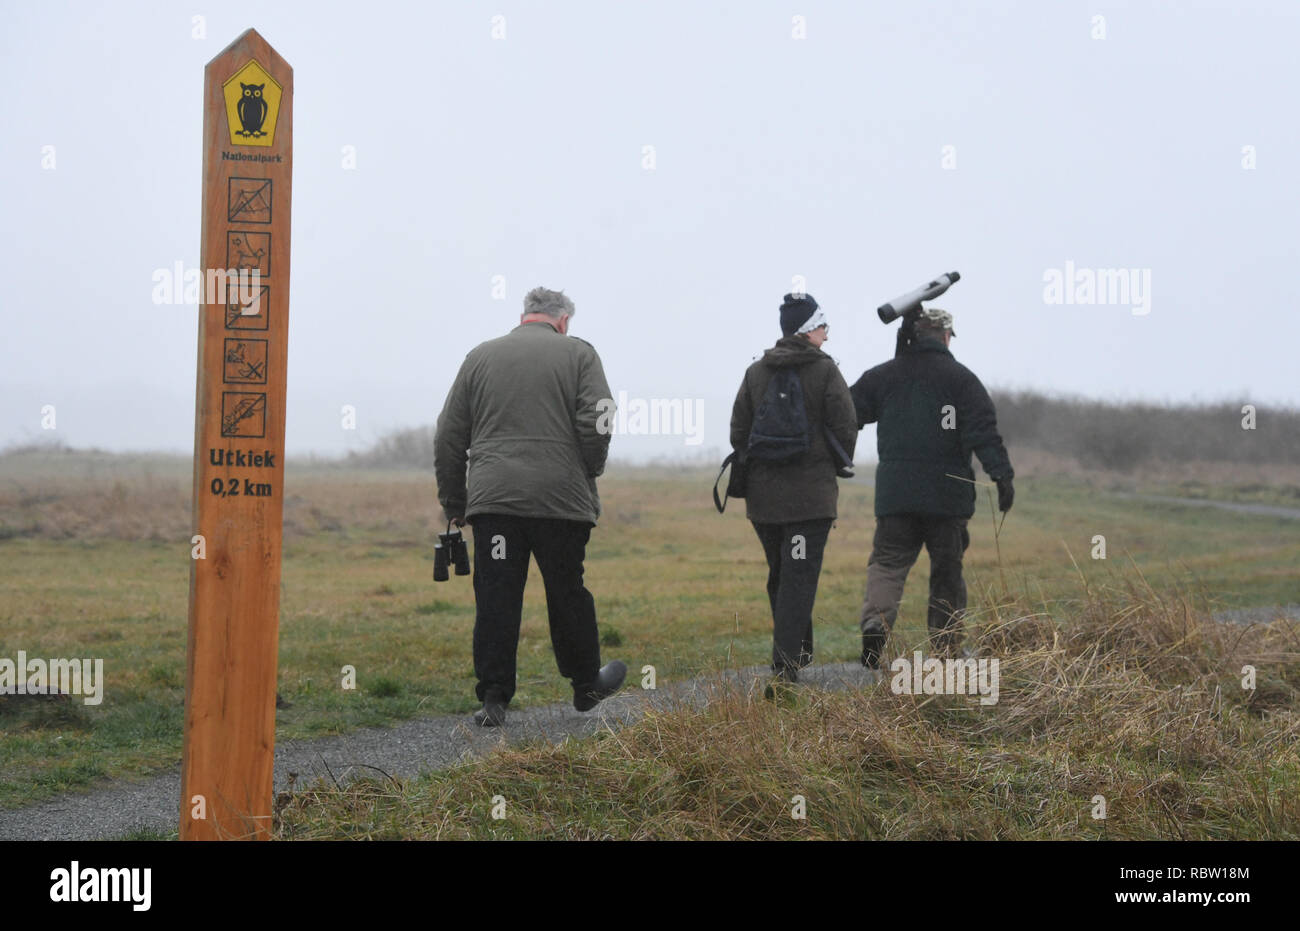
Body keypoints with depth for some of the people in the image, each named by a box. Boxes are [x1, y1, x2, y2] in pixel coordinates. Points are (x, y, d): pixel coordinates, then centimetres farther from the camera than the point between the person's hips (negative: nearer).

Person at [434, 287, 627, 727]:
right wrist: (589, 474, 10)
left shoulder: (480, 357, 14)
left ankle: (493, 698, -2)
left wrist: (453, 501, 18)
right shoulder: (577, 353, 6)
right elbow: (596, 425, -6)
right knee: (567, 593, 10)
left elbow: (449, 438, 13)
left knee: (495, 599, 1)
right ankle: (586, 686, 23)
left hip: (492, 497, 2)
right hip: (560, 499, -1)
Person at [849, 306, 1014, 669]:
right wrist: (1002, 475, -12)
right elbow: (984, 431, -9)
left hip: (895, 492, 1)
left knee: (887, 562, 3)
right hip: (948, 495, -1)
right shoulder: (960, 377, 0)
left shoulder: (882, 376, 8)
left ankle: (875, 620, -23)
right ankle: (946, 648, 9)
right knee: (947, 570, 8)